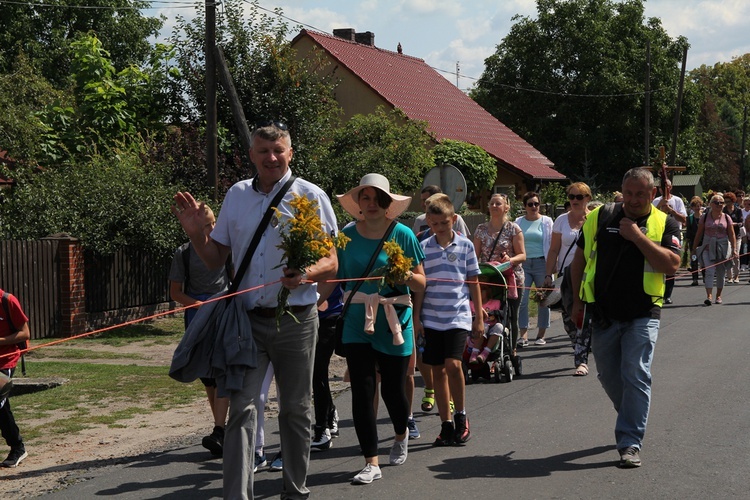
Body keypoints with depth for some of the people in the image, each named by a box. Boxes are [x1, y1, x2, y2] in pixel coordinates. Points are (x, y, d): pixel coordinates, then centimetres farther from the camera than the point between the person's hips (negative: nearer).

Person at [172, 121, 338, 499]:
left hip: (295, 321, -2)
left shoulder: (310, 196, -2)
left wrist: (306, 274, -24)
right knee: (241, 408, -6)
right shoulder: (236, 195, 8)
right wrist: (195, 233, -6)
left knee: (295, 409, 10)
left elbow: (331, 264, -3)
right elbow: (215, 259, 13)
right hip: (248, 319, 2)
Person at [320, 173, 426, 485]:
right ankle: (371, 463, 3)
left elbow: (421, 283, 1)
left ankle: (401, 435, 39)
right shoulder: (347, 235, 2)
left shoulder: (402, 234, -3)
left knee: (392, 389, 5)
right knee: (362, 390, -4)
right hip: (357, 321, 2)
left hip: (393, 321, -1)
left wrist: (406, 276, -20)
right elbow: (333, 277, 8)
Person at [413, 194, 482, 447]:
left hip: (458, 316, -2)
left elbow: (473, 283, 8)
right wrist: (416, 317, 2)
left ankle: (461, 416, 3)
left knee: (453, 364, -17)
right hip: (431, 318, 2)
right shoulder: (423, 247, 4)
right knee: (438, 370, 5)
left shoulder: (465, 245, 3)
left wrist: (479, 317, 7)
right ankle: (446, 424, 15)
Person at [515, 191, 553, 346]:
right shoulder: (518, 222, 11)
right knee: (521, 300, -8)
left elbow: (552, 244, 6)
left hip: (541, 263, -1)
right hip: (523, 264, 1)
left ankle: (541, 335, 13)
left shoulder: (546, 221, 6)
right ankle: (524, 335, -5)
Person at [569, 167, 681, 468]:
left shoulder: (664, 224, -1)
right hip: (603, 315, 3)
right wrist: (578, 300, 11)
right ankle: (633, 421, 38)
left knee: (636, 375, -10)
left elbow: (672, 265, -15)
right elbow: (580, 259, 12)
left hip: (642, 316, -3)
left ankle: (630, 443, -6)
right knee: (608, 376, 13)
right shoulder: (600, 218, 4)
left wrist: (638, 237, -18)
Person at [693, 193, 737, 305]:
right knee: (709, 271, -14)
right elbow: (699, 233, 6)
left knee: (720, 273, 9)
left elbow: (731, 235, 3)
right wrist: (694, 248, 6)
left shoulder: (726, 218, 4)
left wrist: (734, 249, -6)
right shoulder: (705, 217, 2)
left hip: (723, 247, 2)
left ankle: (718, 295, 24)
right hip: (708, 246, -2)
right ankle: (708, 296, -21)